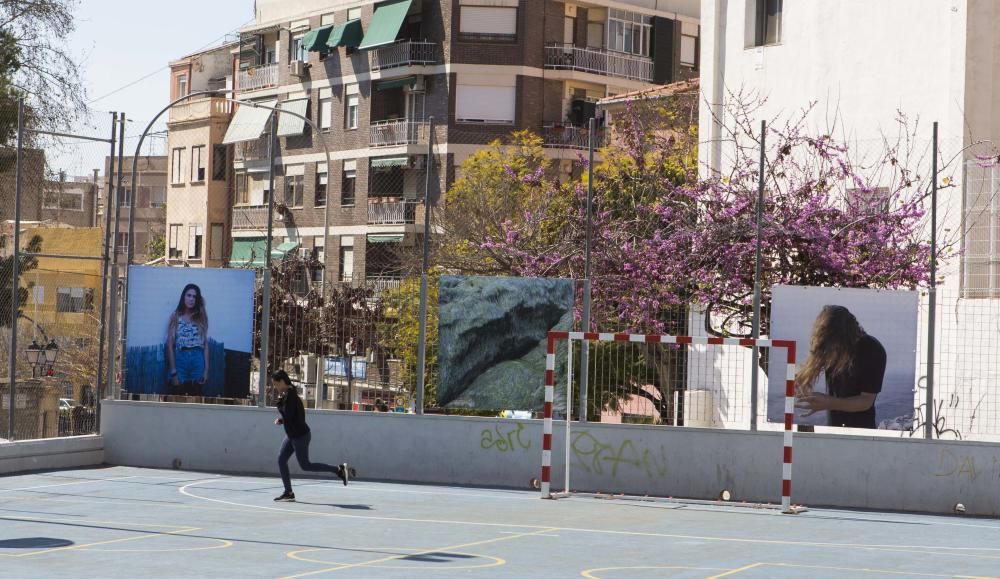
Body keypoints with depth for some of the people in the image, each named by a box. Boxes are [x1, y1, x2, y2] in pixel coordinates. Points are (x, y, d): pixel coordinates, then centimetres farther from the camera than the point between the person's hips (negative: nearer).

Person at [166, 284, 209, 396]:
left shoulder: (201, 317, 9)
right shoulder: (176, 316, 1)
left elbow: (205, 344, 8)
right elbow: (170, 345, -3)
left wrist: (206, 369, 0)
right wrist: (173, 371, -10)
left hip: (197, 361, 2)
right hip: (180, 359, -2)